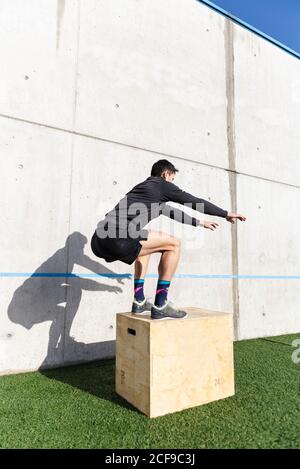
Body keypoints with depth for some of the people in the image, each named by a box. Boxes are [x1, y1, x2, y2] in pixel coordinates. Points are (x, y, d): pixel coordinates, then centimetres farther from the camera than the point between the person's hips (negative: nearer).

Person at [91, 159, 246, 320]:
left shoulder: (143, 186, 33)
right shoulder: (163, 185, 10)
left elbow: (170, 211, 43)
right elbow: (196, 202, 15)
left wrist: (199, 222, 52)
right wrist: (226, 214, 29)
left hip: (98, 242, 9)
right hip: (119, 239, -9)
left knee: (144, 244, 33)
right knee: (173, 244, 5)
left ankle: (139, 302, 27)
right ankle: (160, 306, 6)